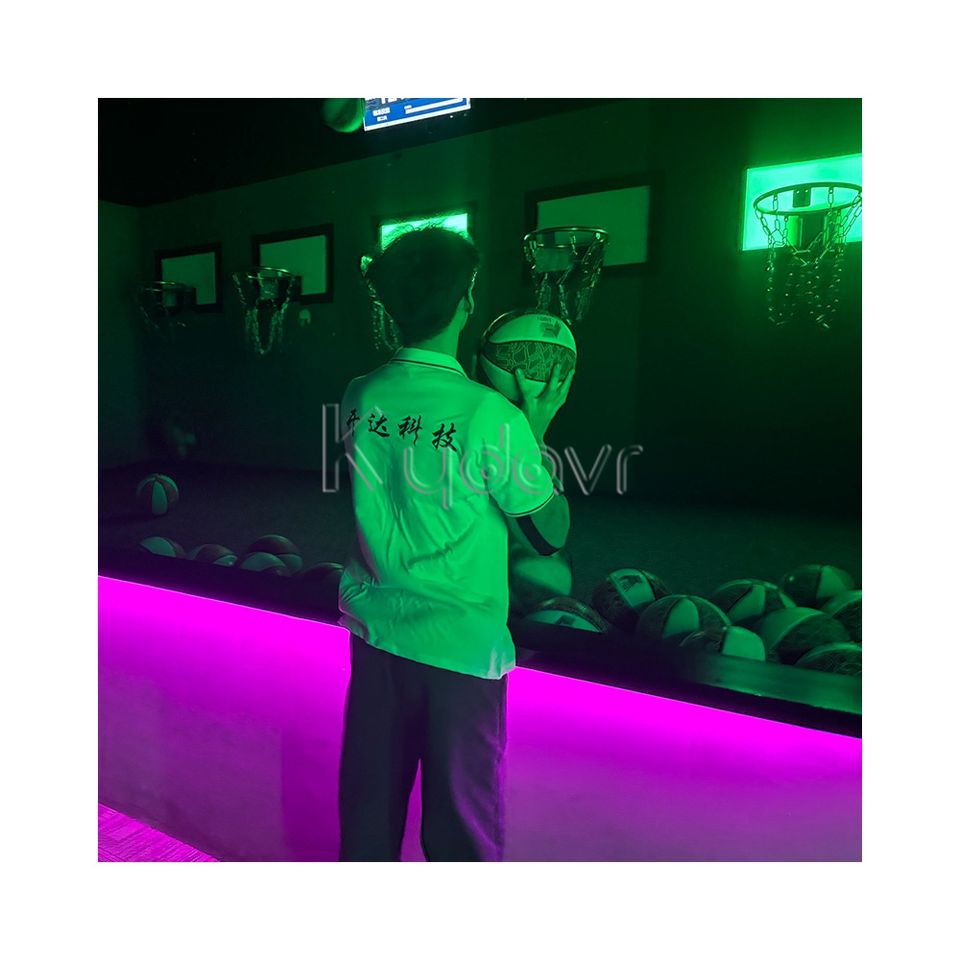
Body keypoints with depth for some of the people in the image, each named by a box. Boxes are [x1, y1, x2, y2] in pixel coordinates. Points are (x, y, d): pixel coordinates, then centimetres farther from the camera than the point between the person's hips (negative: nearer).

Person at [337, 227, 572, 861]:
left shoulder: (357, 397, -2)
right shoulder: (491, 414, -19)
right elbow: (549, 535, -9)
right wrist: (536, 431, -1)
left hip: (375, 632, 6)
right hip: (462, 645, -5)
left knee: (369, 809, 23)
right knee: (460, 821, 15)